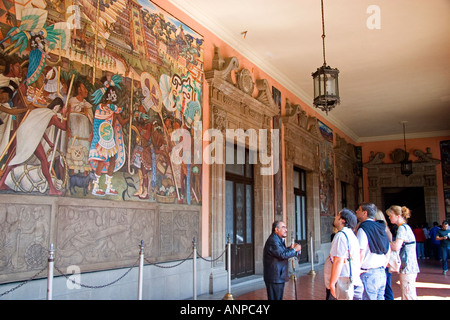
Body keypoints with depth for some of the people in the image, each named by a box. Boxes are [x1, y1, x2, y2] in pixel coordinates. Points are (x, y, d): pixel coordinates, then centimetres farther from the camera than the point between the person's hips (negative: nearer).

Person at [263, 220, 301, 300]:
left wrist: (290, 248, 5)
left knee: (279, 297, 16)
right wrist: (295, 249, -15)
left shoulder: (278, 239, 16)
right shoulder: (273, 240, -20)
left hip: (279, 277, 11)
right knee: (275, 298, -5)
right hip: (274, 278, -11)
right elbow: (282, 255, -26)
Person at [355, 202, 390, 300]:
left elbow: (361, 253, -20)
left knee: (368, 298, -2)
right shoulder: (380, 228, 12)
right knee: (380, 297, 14)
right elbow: (388, 251, 18)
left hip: (369, 274, -8)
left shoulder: (363, 228, -13)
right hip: (382, 273, 8)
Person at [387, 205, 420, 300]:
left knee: (407, 296, -6)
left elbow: (396, 247, -23)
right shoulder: (406, 227, 17)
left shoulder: (402, 228, -13)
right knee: (410, 295, 14)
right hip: (410, 267, 10)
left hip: (407, 268, -10)